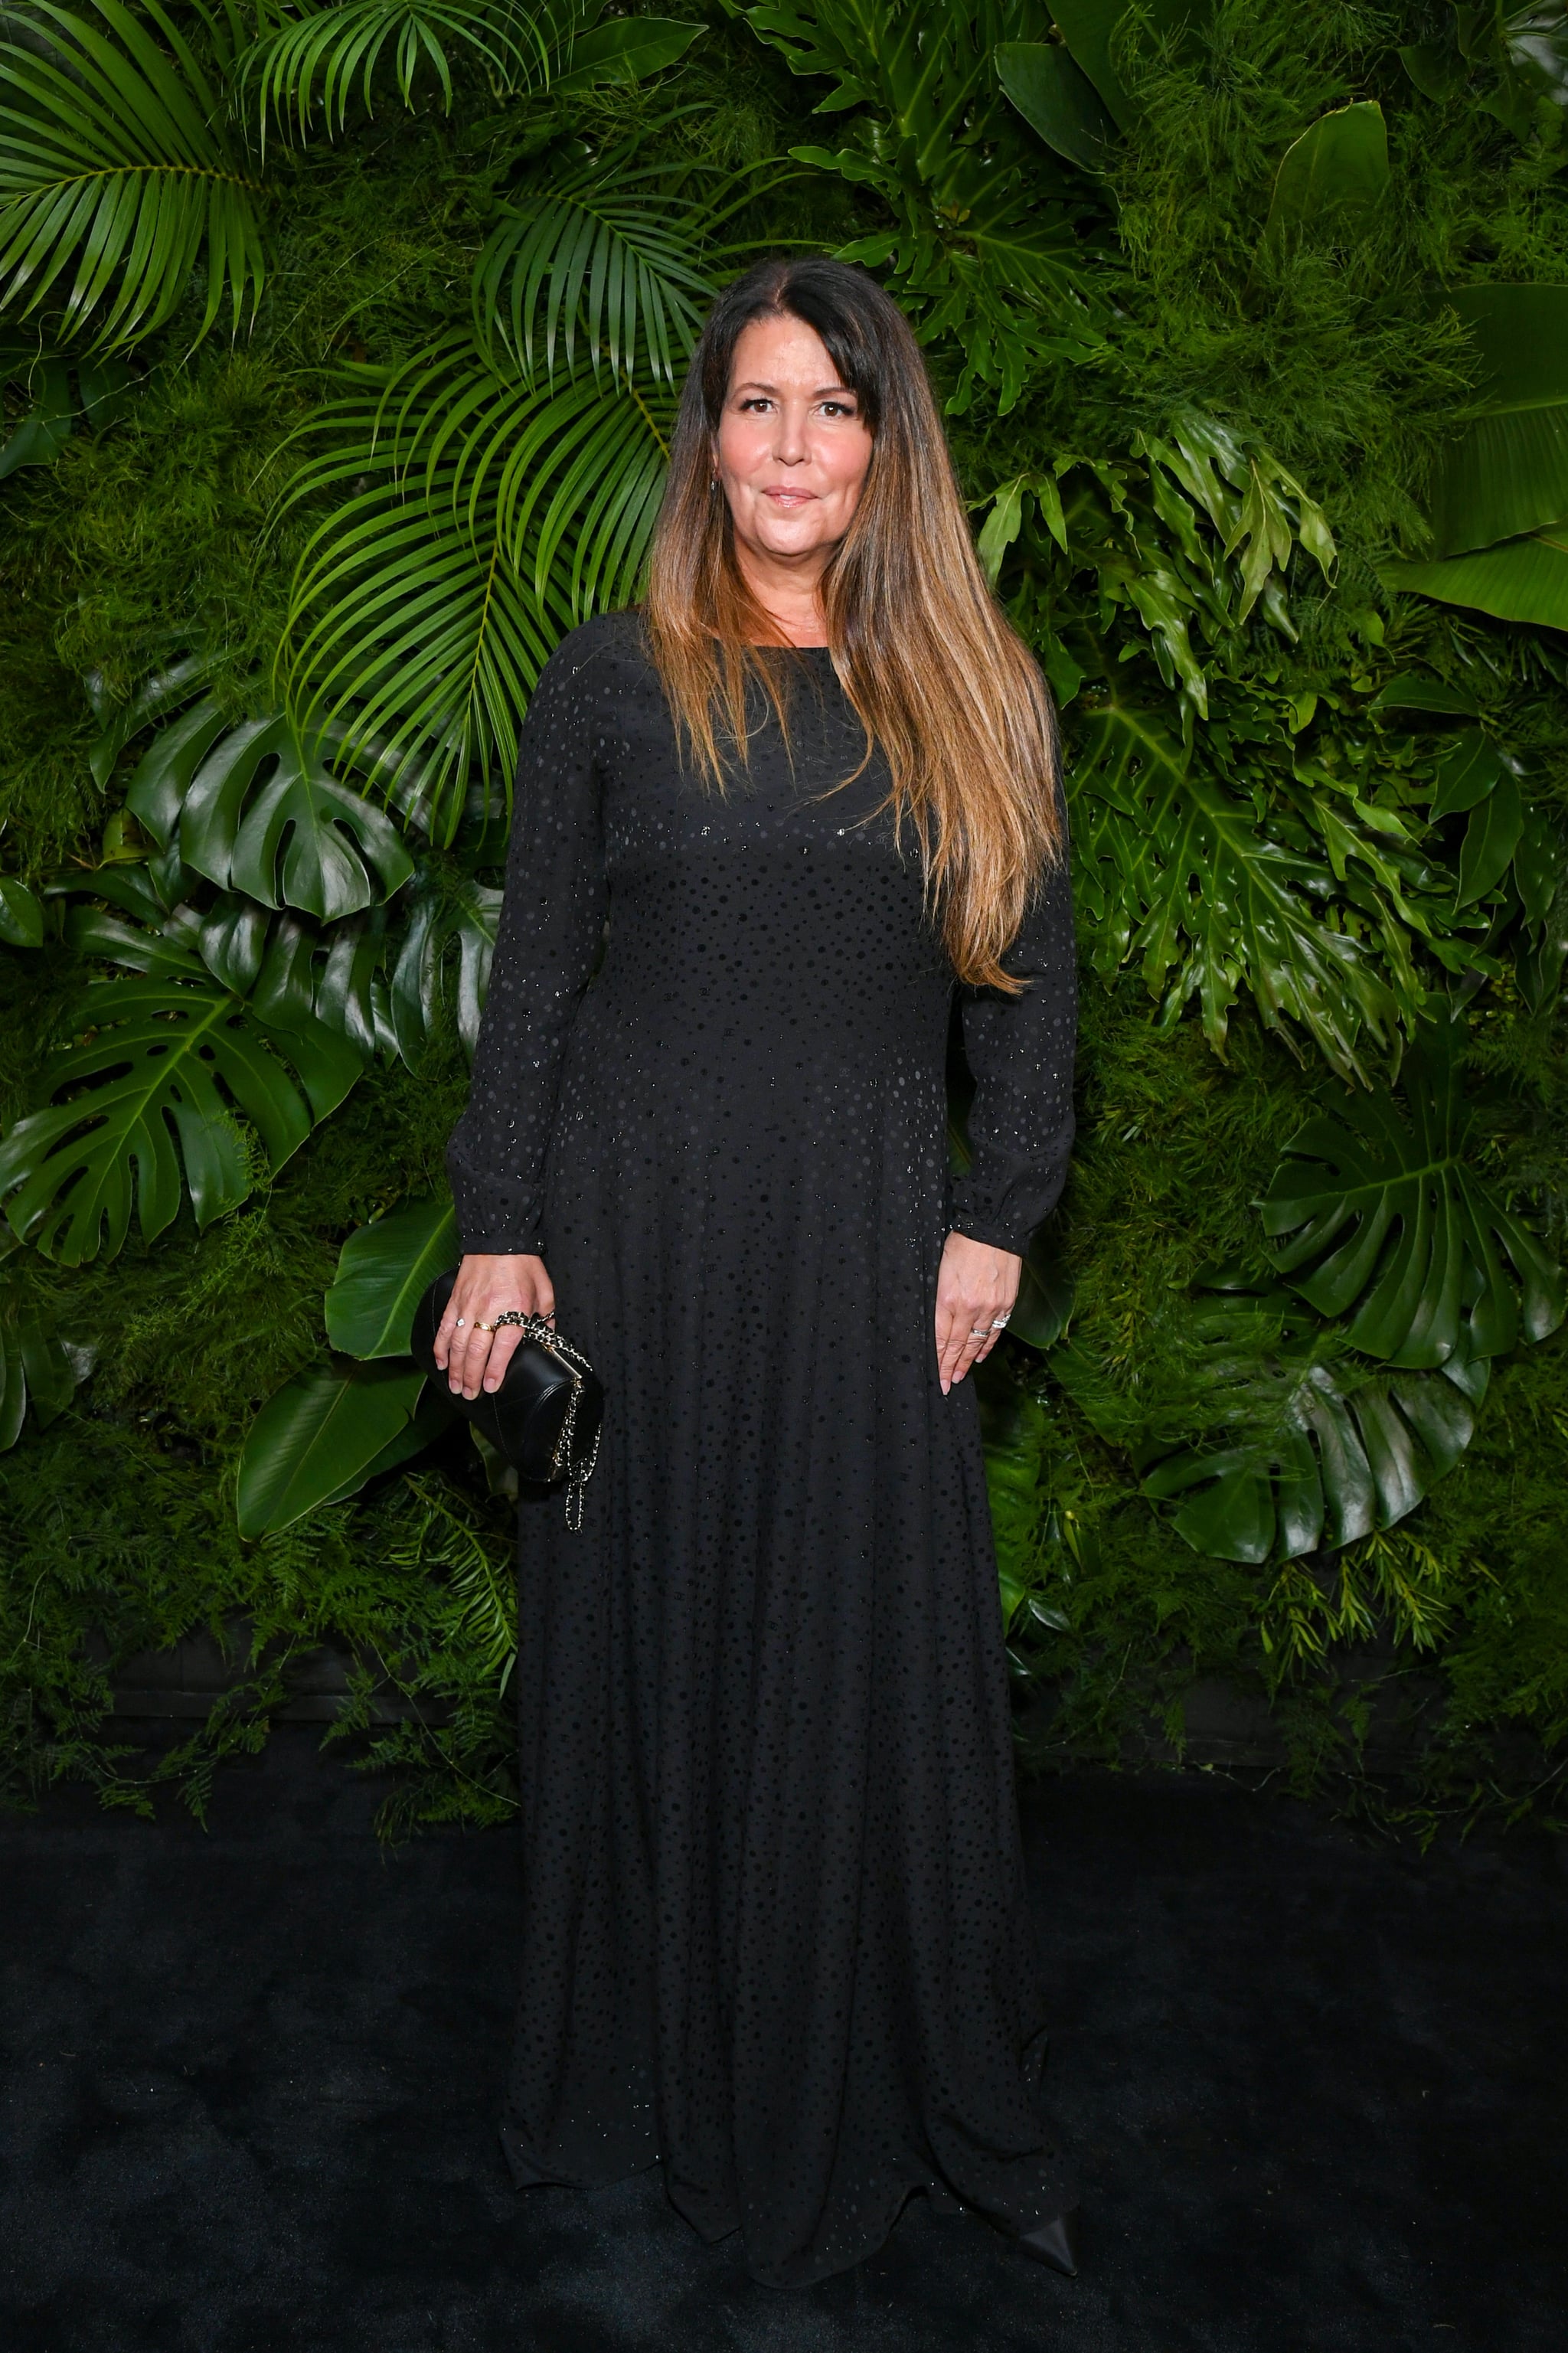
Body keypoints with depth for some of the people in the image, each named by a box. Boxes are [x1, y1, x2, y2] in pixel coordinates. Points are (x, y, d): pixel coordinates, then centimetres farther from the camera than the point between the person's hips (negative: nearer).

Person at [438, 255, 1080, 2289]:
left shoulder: (977, 694, 7)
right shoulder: (614, 680, 4)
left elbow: (1033, 981, 7)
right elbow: (532, 974, 3)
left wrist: (996, 1225, -1)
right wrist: (500, 1235, -1)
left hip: (864, 1235, 1)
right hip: (635, 1210, 0)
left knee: (878, 1654, 6)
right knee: (644, 1636, 9)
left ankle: (882, 2092, 26)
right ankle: (643, 2065, 29)